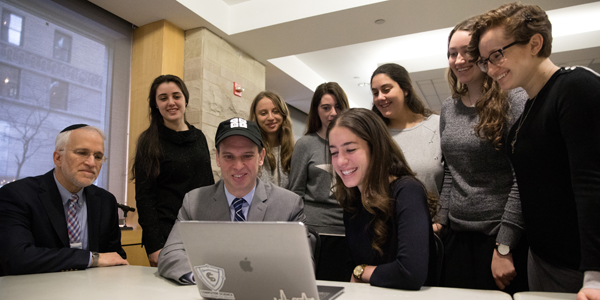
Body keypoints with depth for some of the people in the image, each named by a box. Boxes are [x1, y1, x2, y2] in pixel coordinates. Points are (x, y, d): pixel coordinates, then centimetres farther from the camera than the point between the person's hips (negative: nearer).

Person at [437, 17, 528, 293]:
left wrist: (504, 247, -16)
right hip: (457, 236, 6)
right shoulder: (449, 108, 8)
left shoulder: (515, 100, -9)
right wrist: (441, 221, 7)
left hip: (503, 238, -5)